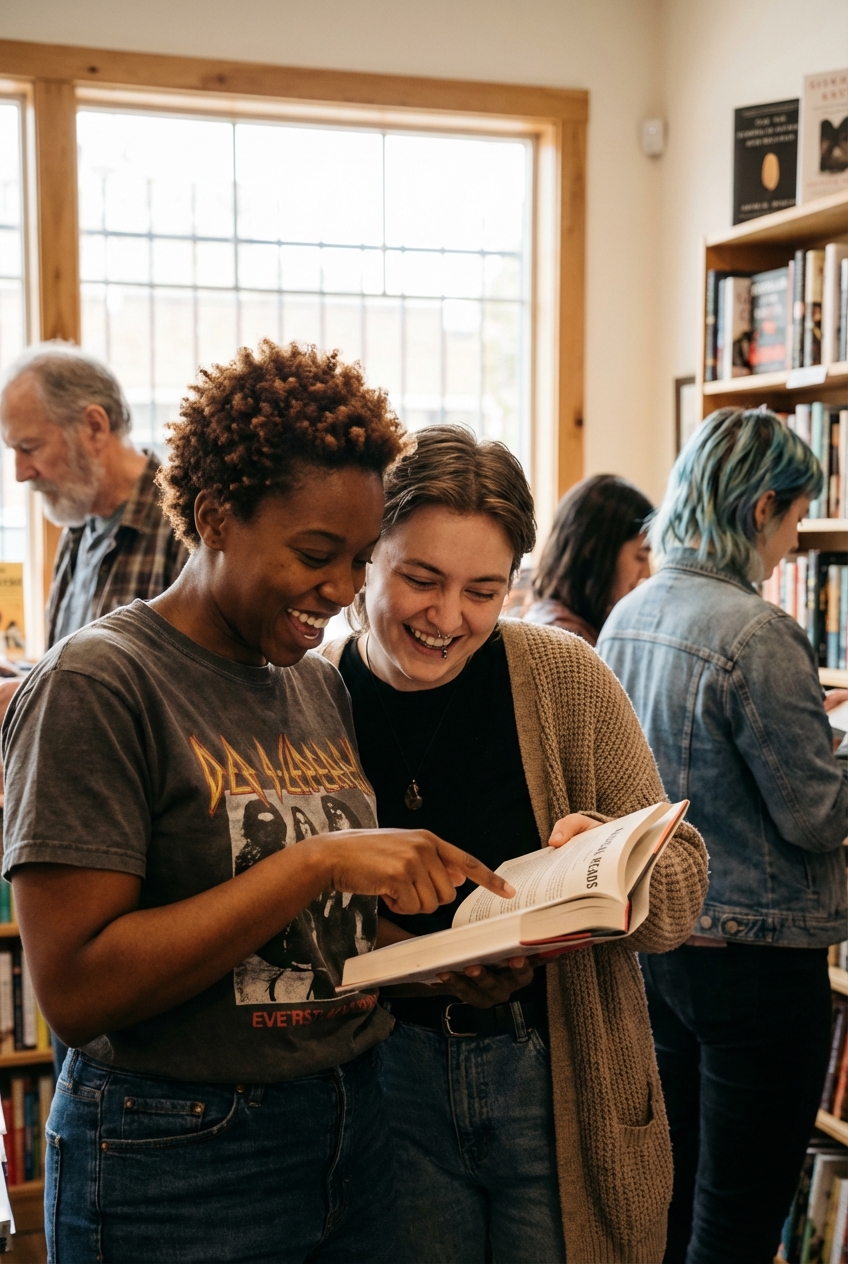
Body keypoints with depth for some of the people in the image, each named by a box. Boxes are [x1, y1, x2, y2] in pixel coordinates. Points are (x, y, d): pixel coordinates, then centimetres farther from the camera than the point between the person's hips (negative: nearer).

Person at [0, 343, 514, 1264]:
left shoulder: (321, 683, 7)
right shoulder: (96, 685, -15)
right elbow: (75, 989, -23)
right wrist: (315, 861, -27)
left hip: (354, 1133, 7)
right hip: (178, 1169, -7)